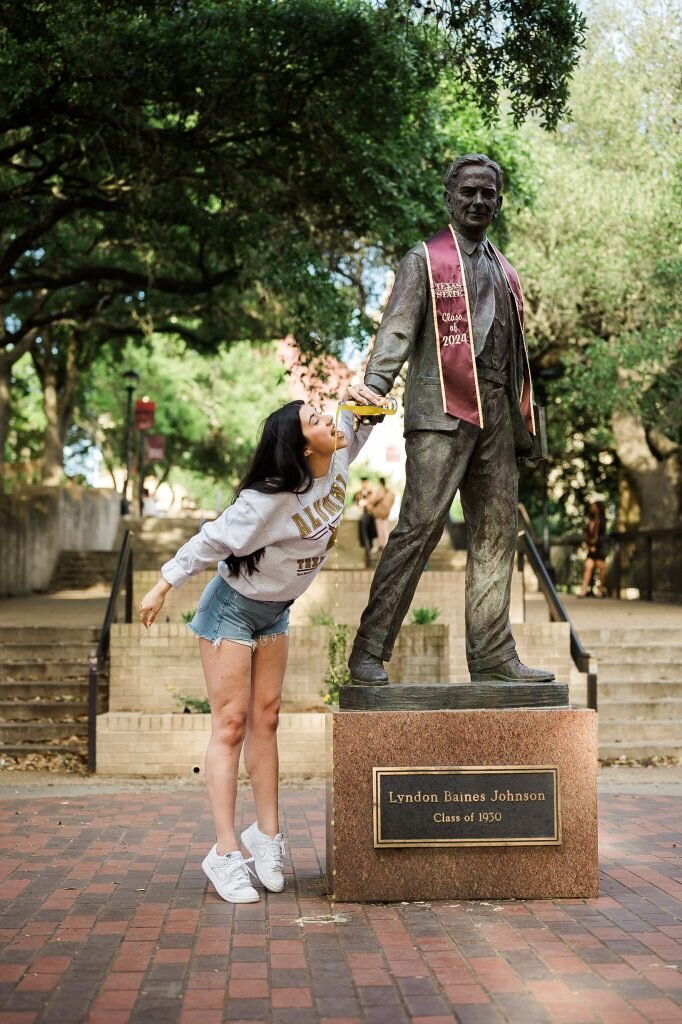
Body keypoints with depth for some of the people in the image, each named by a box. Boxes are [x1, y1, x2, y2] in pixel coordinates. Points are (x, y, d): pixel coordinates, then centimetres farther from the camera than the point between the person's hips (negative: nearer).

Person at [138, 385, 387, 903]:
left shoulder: (337, 462, -10)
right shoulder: (270, 499, -32)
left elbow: (356, 429, 12)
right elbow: (211, 541, -24)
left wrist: (360, 396, -10)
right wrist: (162, 588, -16)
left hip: (275, 612, 7)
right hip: (231, 611, -7)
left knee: (265, 718, 10)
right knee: (231, 725, -6)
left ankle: (267, 833, 17)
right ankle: (225, 855, -3)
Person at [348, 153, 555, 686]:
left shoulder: (505, 271, 23)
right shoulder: (425, 259, 6)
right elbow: (397, 329, -6)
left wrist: (522, 422, 18)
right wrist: (374, 387, -22)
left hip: (497, 415, 7)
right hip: (442, 409, -6)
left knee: (496, 533, 4)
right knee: (420, 524, -14)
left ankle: (492, 655, 9)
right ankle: (369, 651, -9)